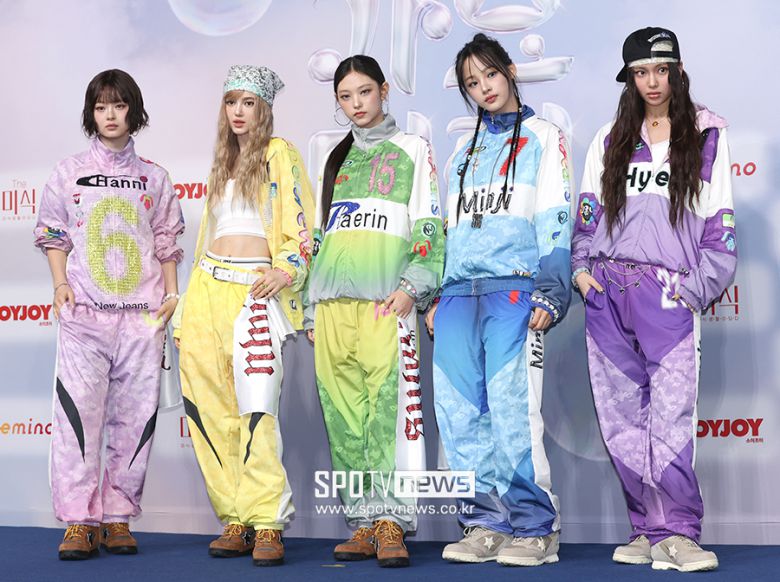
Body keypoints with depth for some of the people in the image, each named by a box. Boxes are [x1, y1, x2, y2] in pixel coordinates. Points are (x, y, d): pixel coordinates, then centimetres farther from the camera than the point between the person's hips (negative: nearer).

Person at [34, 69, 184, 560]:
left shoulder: (153, 178, 12)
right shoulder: (69, 173, 10)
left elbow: (167, 242, 14)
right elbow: (54, 236, 11)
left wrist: (172, 294, 5)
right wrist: (60, 285, -2)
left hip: (142, 312, 1)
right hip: (84, 310, -1)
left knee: (135, 415, 0)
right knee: (79, 410, -9)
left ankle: (119, 516, 8)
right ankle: (81, 520, -3)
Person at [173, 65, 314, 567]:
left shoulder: (280, 154, 4)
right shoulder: (222, 161, 23)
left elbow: (300, 225, -2)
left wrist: (287, 270, -19)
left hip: (255, 290, -6)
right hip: (208, 287, 6)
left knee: (256, 406, -14)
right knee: (212, 408, 0)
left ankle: (267, 524, -10)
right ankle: (236, 521, 6)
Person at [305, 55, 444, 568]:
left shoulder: (413, 150, 12)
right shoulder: (337, 160, 25)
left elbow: (429, 227, 2)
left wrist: (412, 287, -12)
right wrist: (312, 309, 18)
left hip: (384, 299, -5)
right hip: (333, 300, 5)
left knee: (388, 405, -15)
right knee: (344, 415, 0)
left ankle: (391, 522, -13)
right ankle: (365, 523, 4)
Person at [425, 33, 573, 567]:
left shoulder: (543, 138, 8)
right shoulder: (463, 152, 25)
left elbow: (555, 222, -1)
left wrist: (550, 294, -11)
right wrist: (438, 297, 17)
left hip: (514, 290, -5)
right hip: (460, 294, 6)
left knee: (512, 412, -11)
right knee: (461, 416, 1)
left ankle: (535, 528, -2)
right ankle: (486, 523, 9)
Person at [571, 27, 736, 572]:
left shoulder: (707, 136, 9)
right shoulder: (610, 140, 17)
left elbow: (719, 223, 5)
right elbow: (588, 212, 17)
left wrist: (696, 287, -4)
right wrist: (582, 267, 3)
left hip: (669, 293, -3)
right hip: (607, 291, 3)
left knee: (670, 419, -13)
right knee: (622, 420, 1)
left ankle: (675, 534, -9)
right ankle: (651, 529, 8)